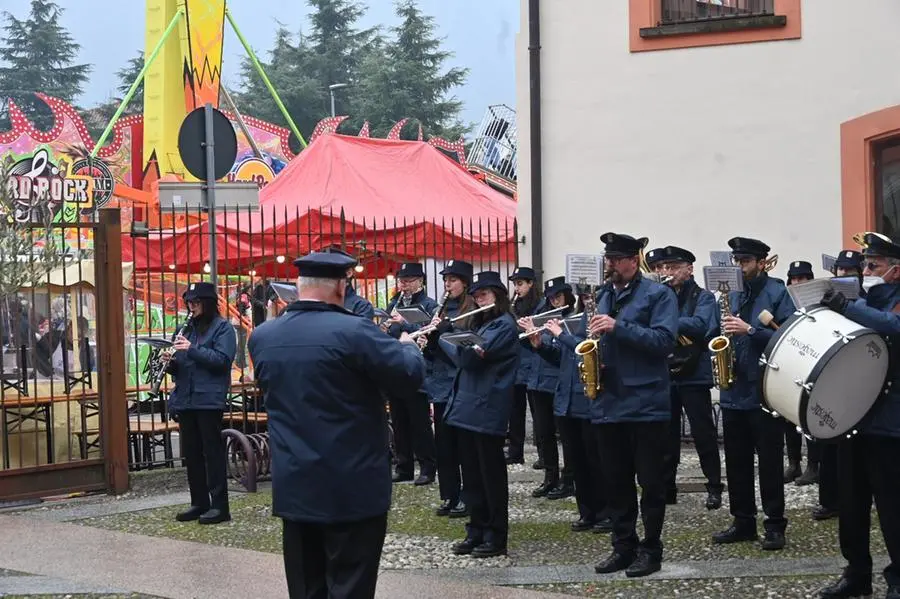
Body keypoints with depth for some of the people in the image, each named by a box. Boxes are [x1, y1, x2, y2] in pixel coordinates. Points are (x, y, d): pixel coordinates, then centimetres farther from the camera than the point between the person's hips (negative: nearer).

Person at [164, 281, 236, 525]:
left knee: (213, 452, -6)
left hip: (209, 401, -7)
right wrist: (171, 362, -1)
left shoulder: (222, 328, -2)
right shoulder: (188, 329, 18)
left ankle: (219, 505, -3)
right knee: (191, 454, 10)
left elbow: (222, 359, -16)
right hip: (185, 400, 7)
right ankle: (199, 503, 18)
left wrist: (191, 349, -19)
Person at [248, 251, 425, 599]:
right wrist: (407, 345, 10)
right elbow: (412, 376, -12)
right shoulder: (353, 331, -16)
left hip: (294, 486, 6)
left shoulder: (261, 337, 4)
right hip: (352, 488, -6)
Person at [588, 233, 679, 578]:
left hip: (646, 404, -6)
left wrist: (618, 327, -22)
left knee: (651, 482, 1)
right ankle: (623, 546, 19)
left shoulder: (658, 295, -4)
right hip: (607, 403, 6)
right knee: (615, 482, 10)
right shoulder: (601, 296, 15)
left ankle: (651, 549, 9)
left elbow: (664, 340, -16)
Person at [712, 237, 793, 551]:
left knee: (770, 462, -1)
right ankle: (743, 522, 20)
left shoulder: (777, 292, -6)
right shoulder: (733, 294, 14)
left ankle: (775, 525, 6)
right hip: (734, 391, 7)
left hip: (764, 391, -6)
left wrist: (750, 330, -22)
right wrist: (727, 331, -1)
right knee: (737, 462, 11)